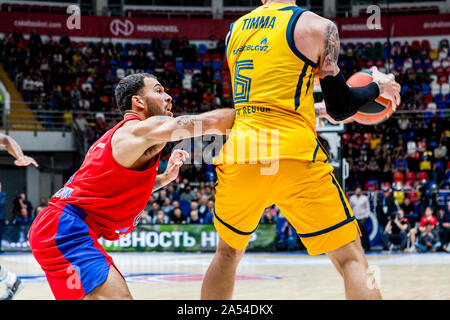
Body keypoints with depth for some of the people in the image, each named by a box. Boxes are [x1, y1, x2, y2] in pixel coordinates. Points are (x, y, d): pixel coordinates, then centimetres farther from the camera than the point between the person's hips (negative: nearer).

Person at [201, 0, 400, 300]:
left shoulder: (235, 30, 18)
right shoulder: (316, 26, 3)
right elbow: (339, 109, 3)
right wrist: (379, 87, 22)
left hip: (239, 154, 5)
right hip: (294, 154, -5)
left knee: (228, 253, 25)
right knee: (351, 258, 0)